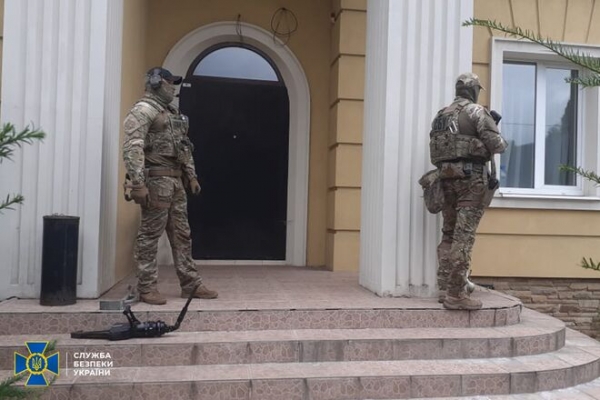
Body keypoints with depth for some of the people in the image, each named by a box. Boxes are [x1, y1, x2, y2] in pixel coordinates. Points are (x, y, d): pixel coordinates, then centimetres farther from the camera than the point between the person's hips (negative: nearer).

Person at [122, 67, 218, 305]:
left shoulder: (173, 113, 22)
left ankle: (191, 284, 18)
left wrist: (191, 175, 18)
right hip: (156, 181, -9)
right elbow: (132, 148, -18)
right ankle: (147, 288, 7)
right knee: (149, 236, -2)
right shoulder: (143, 110, -7)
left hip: (175, 182, 9)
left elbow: (184, 147, 25)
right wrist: (138, 184, -25)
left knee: (181, 235, 11)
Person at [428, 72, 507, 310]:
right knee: (463, 235, -8)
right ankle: (455, 294, -8)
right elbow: (496, 144, -10)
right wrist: (504, 143, 14)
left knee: (448, 234, 11)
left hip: (446, 177, 7)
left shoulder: (440, 115, 17)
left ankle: (445, 288, 13)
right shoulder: (476, 111, -4)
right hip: (471, 177, -7)